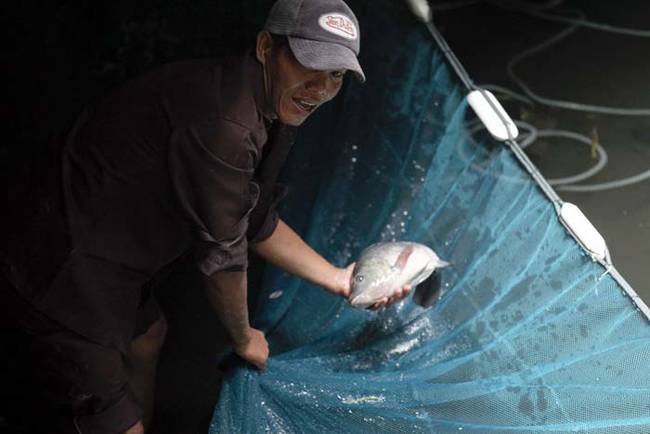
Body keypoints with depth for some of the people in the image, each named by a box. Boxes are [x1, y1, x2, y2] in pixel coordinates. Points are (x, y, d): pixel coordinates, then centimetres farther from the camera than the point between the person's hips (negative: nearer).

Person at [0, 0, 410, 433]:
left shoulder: (258, 108, 3)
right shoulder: (222, 124, -29)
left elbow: (258, 222, 15)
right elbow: (221, 253, -18)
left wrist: (338, 279, 15)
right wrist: (243, 338, -1)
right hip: (62, 277, -11)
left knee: (147, 336, 32)